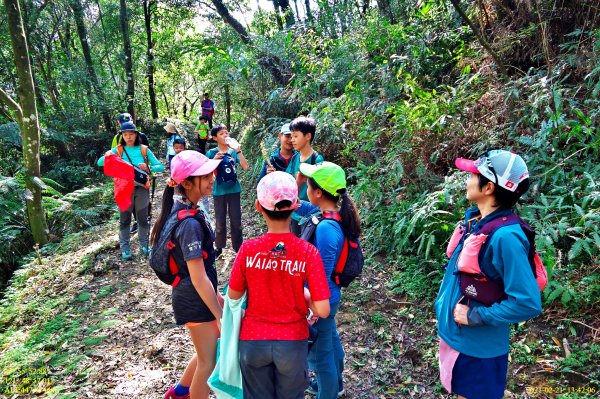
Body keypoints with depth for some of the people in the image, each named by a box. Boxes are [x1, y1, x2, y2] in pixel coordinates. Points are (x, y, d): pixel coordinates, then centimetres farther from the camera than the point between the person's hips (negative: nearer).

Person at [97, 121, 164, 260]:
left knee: (143, 219, 11)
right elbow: (100, 163, -7)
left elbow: (160, 166, -3)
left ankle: (144, 245, 25)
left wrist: (148, 168, -23)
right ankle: (125, 248, 18)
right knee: (124, 220, 9)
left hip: (142, 188, 0)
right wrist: (107, 157, -28)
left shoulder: (144, 150, 0)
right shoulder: (118, 150, 0)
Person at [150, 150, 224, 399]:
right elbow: (198, 278, -25)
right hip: (195, 299, -9)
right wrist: (221, 316, -17)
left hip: (191, 293, 9)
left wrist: (214, 294, 18)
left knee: (210, 348, 27)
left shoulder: (181, 209, 1)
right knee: (208, 362, 11)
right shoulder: (190, 224, -28)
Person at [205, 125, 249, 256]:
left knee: (236, 220, 6)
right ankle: (219, 247, 24)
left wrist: (238, 150, -21)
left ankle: (238, 248, 18)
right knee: (220, 221, 9)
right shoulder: (211, 153, -4)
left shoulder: (233, 151, 0)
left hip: (234, 190, 1)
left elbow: (245, 167, -11)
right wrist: (214, 160, -22)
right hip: (219, 191, -1)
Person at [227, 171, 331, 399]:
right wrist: (305, 295, 1)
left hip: (253, 339, 1)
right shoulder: (308, 252, -19)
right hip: (292, 341, 0)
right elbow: (323, 311, -18)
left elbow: (234, 295, -1)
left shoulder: (248, 249, -16)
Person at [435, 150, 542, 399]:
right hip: (453, 334, 8)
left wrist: (475, 316, -22)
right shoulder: (473, 220, -2)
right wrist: (442, 303, 10)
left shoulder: (504, 236, -27)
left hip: (478, 347, -7)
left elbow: (528, 303, -27)